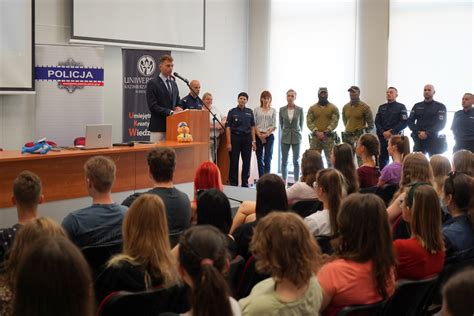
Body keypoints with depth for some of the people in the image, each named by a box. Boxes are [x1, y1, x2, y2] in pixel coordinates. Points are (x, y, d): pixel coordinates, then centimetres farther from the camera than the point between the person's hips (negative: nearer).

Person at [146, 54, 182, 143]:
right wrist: (170, 112, -18)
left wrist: (178, 108, -2)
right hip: (158, 127, -6)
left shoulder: (174, 84, 18)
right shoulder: (152, 83, -4)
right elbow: (153, 106, -12)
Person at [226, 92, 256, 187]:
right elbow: (228, 127, -3)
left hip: (247, 138, 3)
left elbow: (252, 127, 10)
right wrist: (229, 143, -10)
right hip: (235, 138, -3)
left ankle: (245, 183, 16)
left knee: (247, 162, 5)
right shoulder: (232, 112, -1)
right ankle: (233, 183, 8)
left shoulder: (249, 112, 8)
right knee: (234, 162, 0)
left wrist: (253, 141, 3)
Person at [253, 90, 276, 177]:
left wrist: (266, 134, -10)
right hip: (258, 136, 1)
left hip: (269, 136, -1)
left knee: (268, 158, -9)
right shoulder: (256, 110, 7)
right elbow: (253, 124, 2)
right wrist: (259, 135, -10)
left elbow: (274, 126, 2)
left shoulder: (273, 110, 7)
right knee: (259, 158, 3)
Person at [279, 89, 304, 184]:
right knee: (284, 161, 4)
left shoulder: (300, 109, -4)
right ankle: (284, 182, 10)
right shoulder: (282, 110, 0)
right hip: (285, 138, 1)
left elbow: (301, 123, 8)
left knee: (296, 161, 2)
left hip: (296, 138, -1)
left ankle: (296, 182, 7)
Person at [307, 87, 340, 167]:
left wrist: (325, 132, -15)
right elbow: (309, 122, 2)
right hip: (315, 137, 2)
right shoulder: (312, 108, 9)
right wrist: (316, 132, -13)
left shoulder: (333, 108, 5)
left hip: (329, 137, -1)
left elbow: (335, 122, -4)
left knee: (331, 160, -2)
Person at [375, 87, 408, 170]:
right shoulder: (381, 107, 16)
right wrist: (383, 133, -9)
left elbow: (404, 122, -6)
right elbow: (377, 122, 8)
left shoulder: (401, 107, 4)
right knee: (382, 160, 2)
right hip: (382, 137, 4)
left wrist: (391, 132, -14)